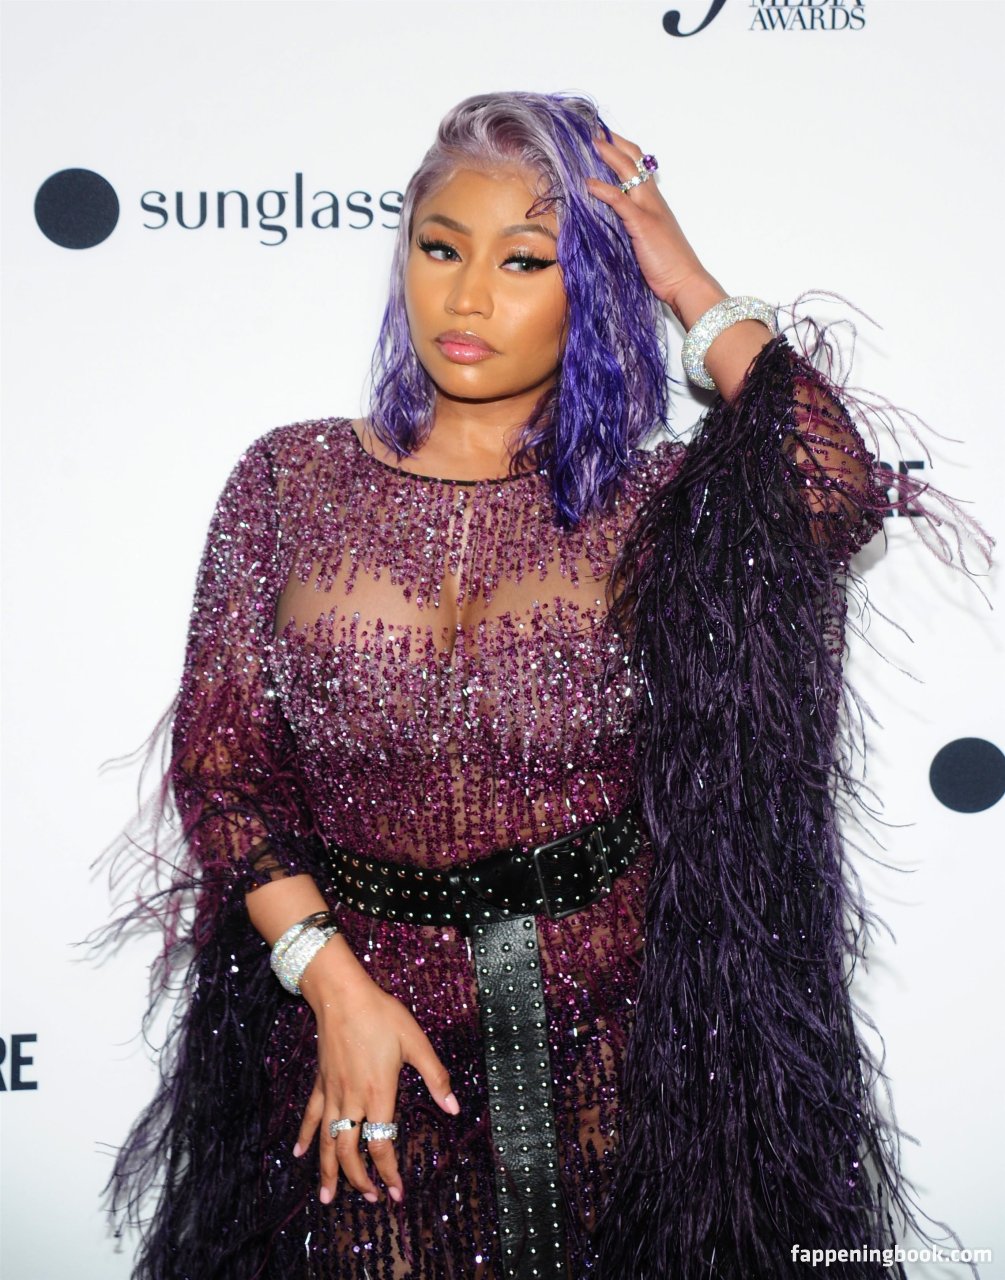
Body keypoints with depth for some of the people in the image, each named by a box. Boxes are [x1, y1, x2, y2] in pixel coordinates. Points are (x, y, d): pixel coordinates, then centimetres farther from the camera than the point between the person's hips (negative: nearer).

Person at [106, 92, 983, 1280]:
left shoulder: (646, 505, -4)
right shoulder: (293, 481, -1)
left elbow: (834, 488, -25)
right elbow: (220, 766, -2)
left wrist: (685, 281, -13)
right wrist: (336, 988, -12)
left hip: (611, 1040, 0)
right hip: (353, 1046, 1)